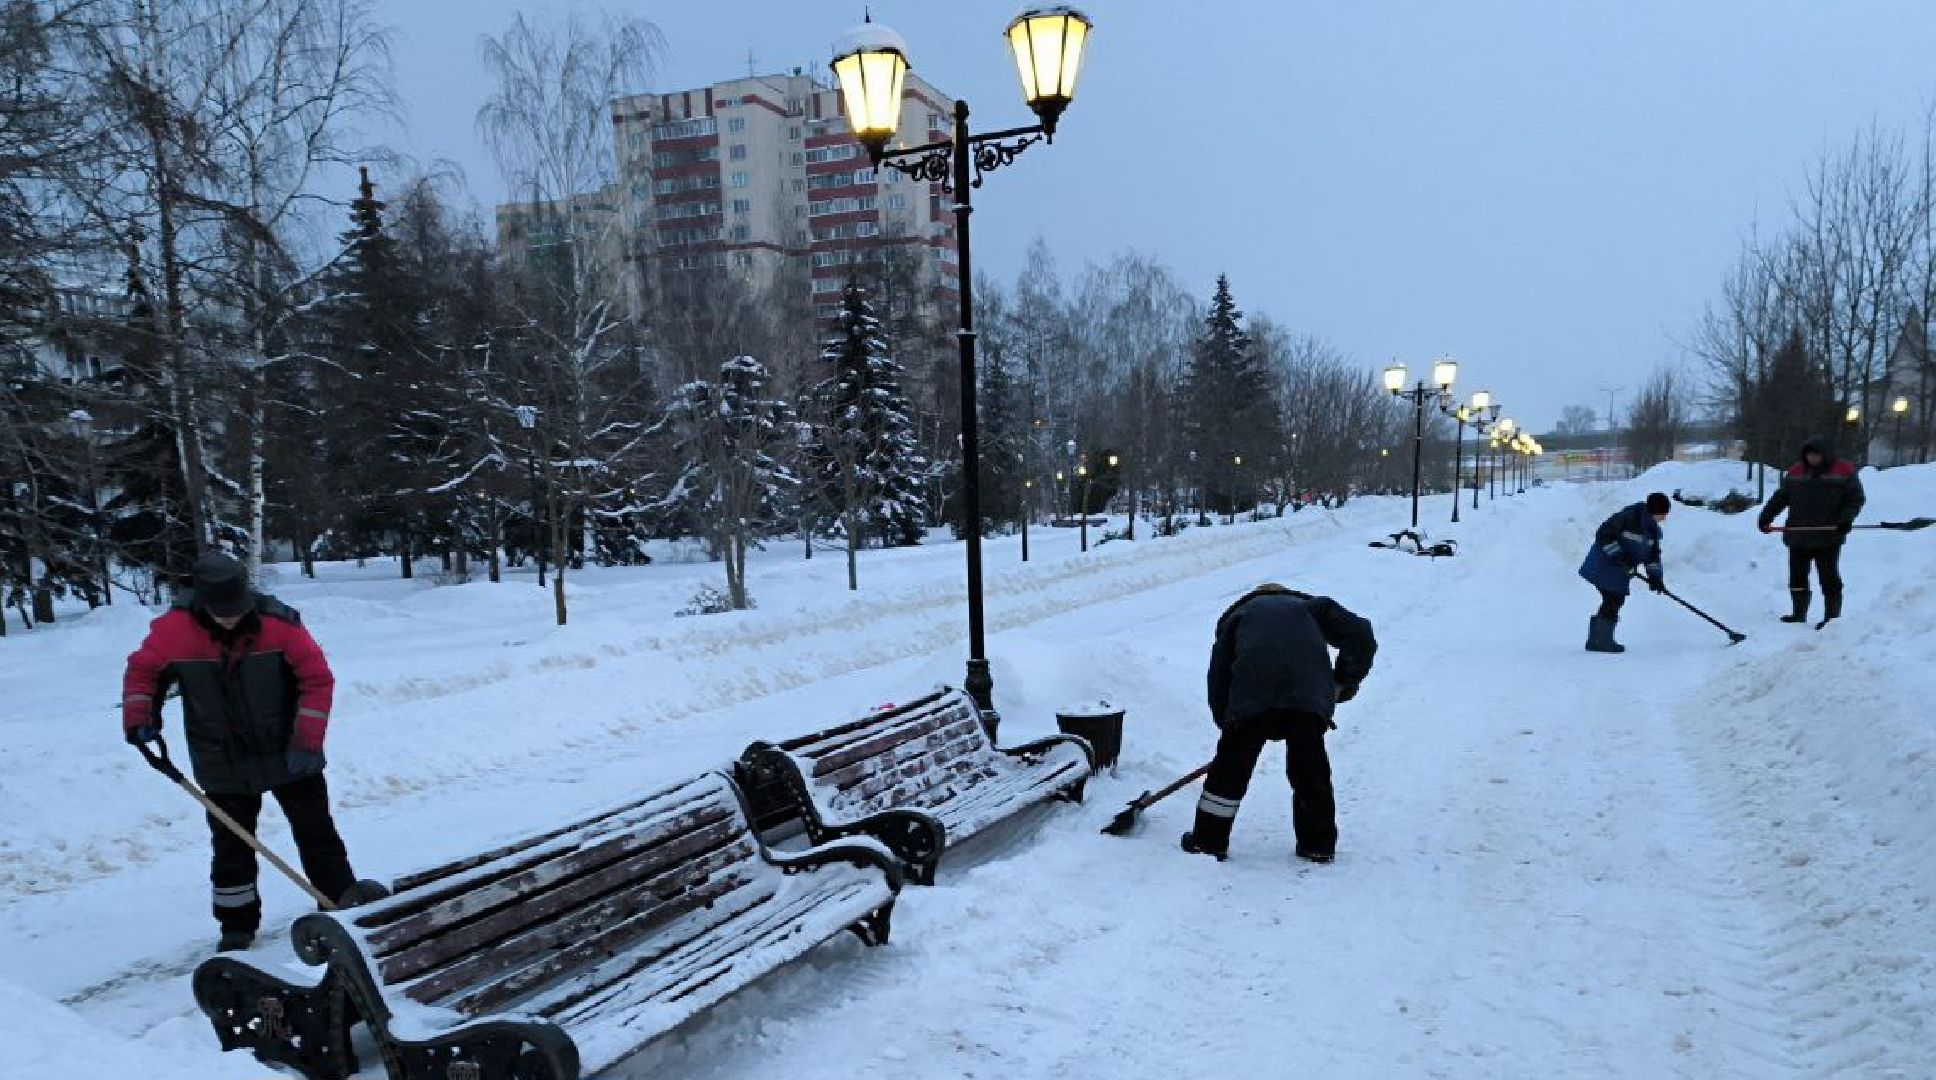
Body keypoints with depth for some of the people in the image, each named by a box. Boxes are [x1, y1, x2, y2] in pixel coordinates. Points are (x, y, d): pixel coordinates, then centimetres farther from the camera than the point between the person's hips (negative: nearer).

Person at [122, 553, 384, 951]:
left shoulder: (279, 623, -20)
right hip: (224, 765, 1)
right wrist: (139, 718, -9)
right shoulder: (174, 629, -14)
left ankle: (343, 896, 20)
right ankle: (237, 926, 24)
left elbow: (317, 679, -14)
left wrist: (306, 742, -16)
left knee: (317, 831, 8)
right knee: (231, 847, 10)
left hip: (288, 755, -1)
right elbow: (142, 670, 5)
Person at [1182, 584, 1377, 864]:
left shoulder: (1239, 614, 32)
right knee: (1310, 770, 17)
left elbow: (1219, 674, 24)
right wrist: (1345, 680, 29)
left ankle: (1209, 841, 17)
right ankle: (1319, 844, 24)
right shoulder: (1312, 606, 33)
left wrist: (1226, 722, 30)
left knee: (1231, 767, 11)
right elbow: (1361, 636, 20)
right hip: (1310, 694, 1)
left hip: (1252, 695, -1)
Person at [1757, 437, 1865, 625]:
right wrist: (1766, 516, 7)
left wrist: (1846, 518, -15)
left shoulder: (1844, 472, 0)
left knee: (1829, 579, 1)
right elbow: (1780, 497, 17)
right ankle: (1799, 614, 20)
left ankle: (1832, 616, 7)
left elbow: (1856, 498, 0)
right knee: (1797, 578, 10)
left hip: (1828, 539, -4)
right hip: (1798, 537, 5)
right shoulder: (1795, 472, 11)